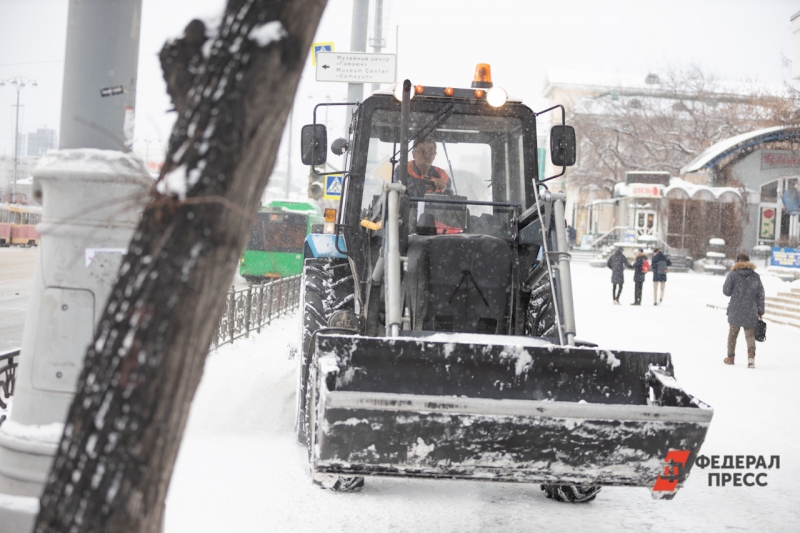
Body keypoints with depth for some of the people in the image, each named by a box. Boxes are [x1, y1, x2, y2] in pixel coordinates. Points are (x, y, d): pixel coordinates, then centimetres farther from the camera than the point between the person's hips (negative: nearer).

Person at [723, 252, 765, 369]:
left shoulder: (733, 274, -4)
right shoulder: (756, 276, 5)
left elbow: (726, 291, -5)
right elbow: (760, 295, 5)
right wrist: (760, 312, 9)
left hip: (735, 310, -1)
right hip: (751, 311, 1)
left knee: (733, 333, 16)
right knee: (750, 335, 5)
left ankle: (730, 357, 25)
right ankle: (751, 354, -21)